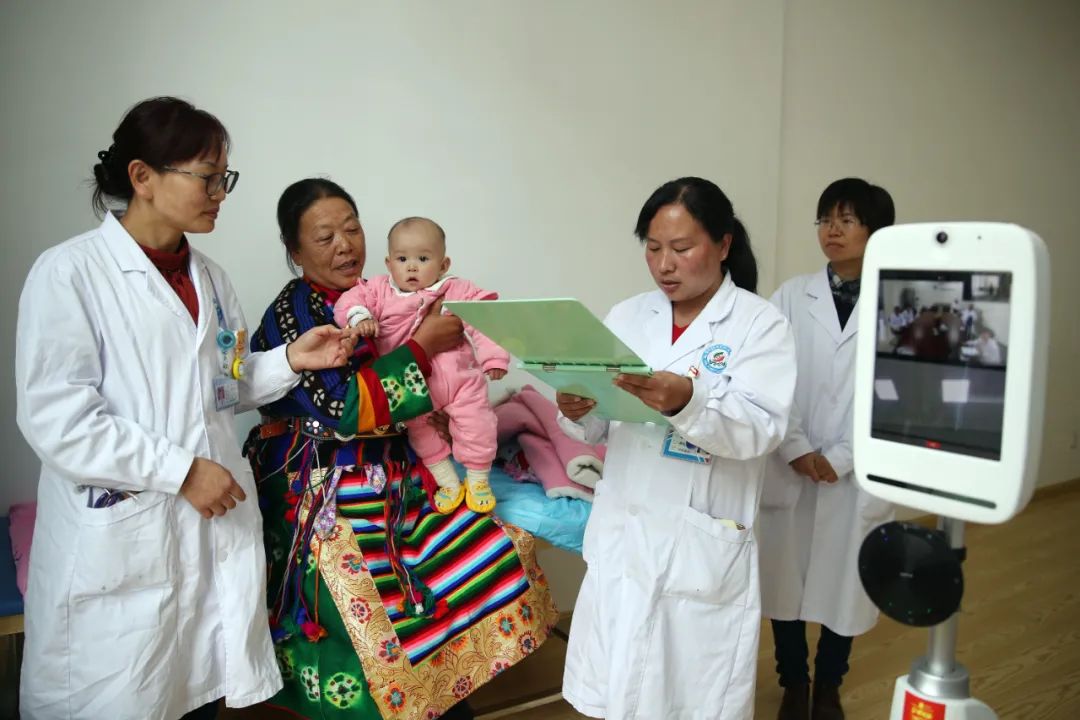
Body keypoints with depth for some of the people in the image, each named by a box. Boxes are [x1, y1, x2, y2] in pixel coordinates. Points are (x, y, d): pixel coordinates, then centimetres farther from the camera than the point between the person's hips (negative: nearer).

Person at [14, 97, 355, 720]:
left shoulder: (209, 276, 10)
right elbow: (55, 420, -16)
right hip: (119, 541, -5)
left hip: (217, 525, 6)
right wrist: (181, 471, -18)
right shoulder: (69, 273, -10)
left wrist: (289, 360, 0)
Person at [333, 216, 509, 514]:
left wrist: (492, 356, -13)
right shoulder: (380, 290, -1)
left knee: (476, 421, -2)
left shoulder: (457, 291, -4)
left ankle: (478, 478, 22)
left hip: (460, 377, -2)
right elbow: (351, 299, -8)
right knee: (418, 428, 12)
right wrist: (359, 317, -29)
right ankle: (447, 481, 31)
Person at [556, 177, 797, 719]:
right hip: (620, 536, 4)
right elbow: (603, 428, 7)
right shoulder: (626, 318, 8)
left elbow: (762, 430, -18)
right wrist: (577, 412, -15)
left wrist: (687, 403, -35)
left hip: (705, 547, -3)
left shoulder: (761, 324, -5)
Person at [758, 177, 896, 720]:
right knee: (784, 583, 10)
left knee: (846, 587, 11)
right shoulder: (791, 296, 3)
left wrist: (839, 458, -12)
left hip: (858, 476, -1)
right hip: (788, 471, 1)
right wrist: (797, 450, -13)